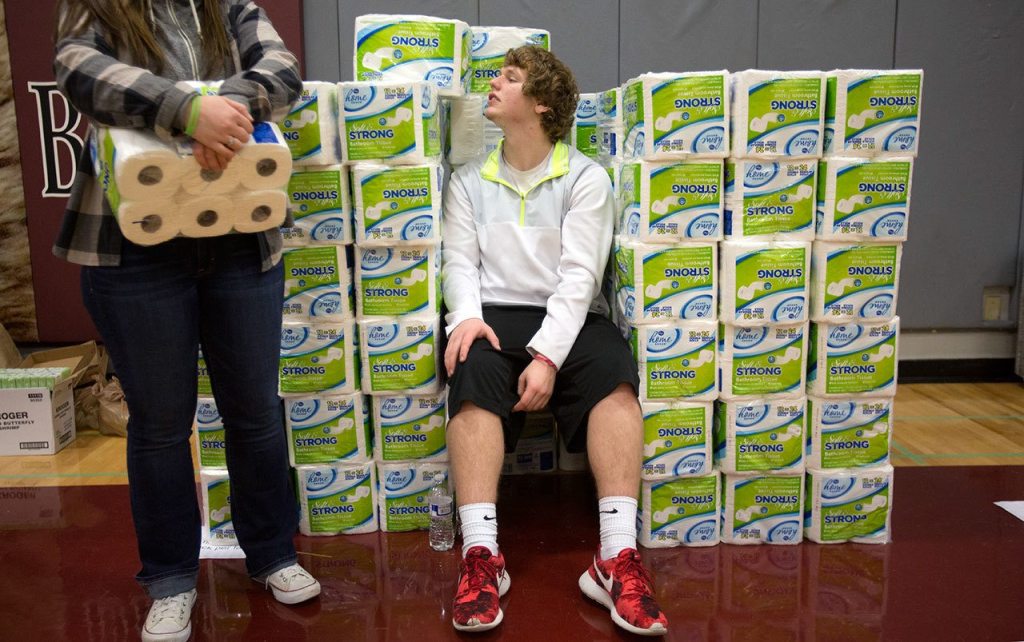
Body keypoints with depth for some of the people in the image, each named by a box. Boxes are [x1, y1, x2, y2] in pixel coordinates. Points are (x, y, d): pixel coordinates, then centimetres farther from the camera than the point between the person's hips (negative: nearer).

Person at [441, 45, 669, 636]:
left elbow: (579, 273, -7)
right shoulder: (469, 181, 16)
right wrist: (467, 316, -16)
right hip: (494, 316, 2)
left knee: (616, 375, -32)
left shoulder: (585, 178, 4)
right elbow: (459, 260, 8)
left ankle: (618, 558, -32)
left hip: (569, 319, -1)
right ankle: (481, 555, -35)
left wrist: (547, 356, -20)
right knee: (472, 376, -32)